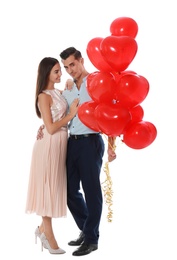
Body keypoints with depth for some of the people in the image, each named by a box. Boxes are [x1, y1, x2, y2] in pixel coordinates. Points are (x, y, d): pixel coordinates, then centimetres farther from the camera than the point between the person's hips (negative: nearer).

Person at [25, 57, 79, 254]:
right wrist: (71, 114, -13)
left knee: (55, 188, 14)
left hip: (61, 144, 8)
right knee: (48, 188, 1)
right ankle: (49, 237, 11)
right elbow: (51, 128, -17)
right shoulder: (44, 96, -13)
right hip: (50, 145, -8)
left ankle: (42, 229, 28)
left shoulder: (57, 92, 11)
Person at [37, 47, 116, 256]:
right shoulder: (67, 90, 15)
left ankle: (91, 239, 12)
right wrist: (44, 127, 1)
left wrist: (111, 146, -14)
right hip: (72, 143, 7)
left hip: (90, 142, -6)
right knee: (71, 190, 11)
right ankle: (85, 230, 29)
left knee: (91, 190, 0)